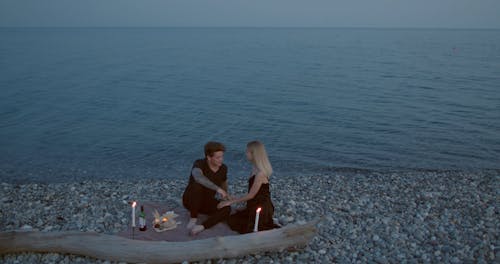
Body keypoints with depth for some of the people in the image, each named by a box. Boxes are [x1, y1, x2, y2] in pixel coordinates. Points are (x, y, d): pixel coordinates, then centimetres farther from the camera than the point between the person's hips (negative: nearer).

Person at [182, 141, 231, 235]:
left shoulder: (223, 168, -4)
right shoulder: (199, 164, -21)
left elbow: (224, 183, 18)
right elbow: (198, 177, -45)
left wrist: (225, 196, 3)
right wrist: (217, 188, -47)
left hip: (207, 201, 4)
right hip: (190, 201, -4)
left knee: (226, 209, -24)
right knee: (197, 185, -37)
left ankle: (201, 227, -35)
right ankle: (193, 219, -25)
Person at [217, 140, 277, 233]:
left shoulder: (260, 173, -23)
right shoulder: (255, 169, 4)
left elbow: (251, 195, -18)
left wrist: (230, 202, -12)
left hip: (262, 208, -9)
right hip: (254, 206, 9)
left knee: (233, 222, -2)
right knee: (231, 220, 9)